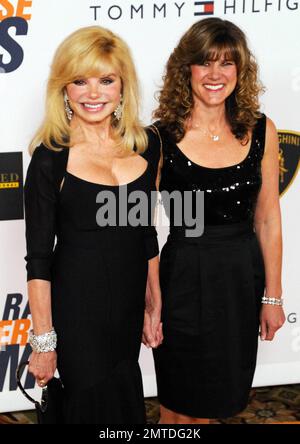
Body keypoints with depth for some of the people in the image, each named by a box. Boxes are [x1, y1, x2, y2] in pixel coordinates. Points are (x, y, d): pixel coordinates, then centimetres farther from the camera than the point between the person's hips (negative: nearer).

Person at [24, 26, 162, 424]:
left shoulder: (141, 146, 2)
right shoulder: (51, 158, -12)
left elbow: (146, 234, 11)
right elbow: (38, 258, -11)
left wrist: (154, 305, 11)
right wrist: (43, 339, -11)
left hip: (129, 306, 5)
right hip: (77, 309, -5)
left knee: (126, 402, 18)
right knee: (97, 407, 3)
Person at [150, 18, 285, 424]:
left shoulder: (261, 131, -2)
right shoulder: (160, 138, -11)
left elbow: (268, 220, 3)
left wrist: (272, 295, 4)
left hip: (243, 276, 3)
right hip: (185, 278, -3)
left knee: (216, 396, 18)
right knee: (179, 405, 12)